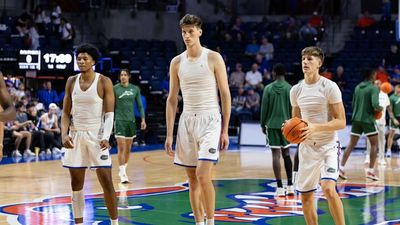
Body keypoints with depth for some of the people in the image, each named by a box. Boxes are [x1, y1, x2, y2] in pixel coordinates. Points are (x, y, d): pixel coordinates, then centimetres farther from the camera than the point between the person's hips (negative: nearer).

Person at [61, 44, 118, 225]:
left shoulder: (104, 82, -5)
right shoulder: (72, 82, 6)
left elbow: (109, 113, -8)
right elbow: (66, 112, 8)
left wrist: (106, 137, -22)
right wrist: (64, 134, -8)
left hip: (96, 135, -4)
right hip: (76, 135, 4)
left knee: (106, 181, -6)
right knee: (76, 183, 5)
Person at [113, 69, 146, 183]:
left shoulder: (135, 89, 6)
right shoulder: (115, 89, -2)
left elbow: (140, 105, 9)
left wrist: (143, 119, 1)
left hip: (131, 120, 4)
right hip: (119, 120, -4)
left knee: (128, 148, 10)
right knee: (121, 147, -11)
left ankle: (123, 170, 25)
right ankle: (123, 174, -12)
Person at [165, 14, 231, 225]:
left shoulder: (213, 58, -3)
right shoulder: (177, 62, 7)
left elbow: (225, 94, -2)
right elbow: (172, 99, 10)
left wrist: (225, 130, -7)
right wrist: (169, 134, 5)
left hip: (209, 120, -4)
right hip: (187, 121, 4)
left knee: (203, 174, -17)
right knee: (192, 179, 7)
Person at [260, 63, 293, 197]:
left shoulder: (268, 88, -3)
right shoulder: (290, 89, -1)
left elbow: (264, 109, -1)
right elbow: (292, 109, 0)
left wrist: (263, 124, 9)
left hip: (272, 125, -2)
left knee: (276, 154, -2)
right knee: (286, 153, 13)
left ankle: (280, 188, -6)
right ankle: (290, 186, 11)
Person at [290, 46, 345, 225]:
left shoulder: (329, 87, -10)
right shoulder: (296, 90, 5)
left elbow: (341, 122, -12)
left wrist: (316, 127, -26)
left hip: (328, 145, -6)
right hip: (307, 147, 6)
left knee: (328, 188, -25)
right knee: (305, 196, 7)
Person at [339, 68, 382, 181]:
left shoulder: (357, 87, 11)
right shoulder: (373, 88, -9)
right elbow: (375, 105, -20)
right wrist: (380, 109, -1)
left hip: (356, 119, 6)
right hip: (368, 120, -6)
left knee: (351, 144, 8)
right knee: (374, 144, 6)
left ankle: (341, 168, 0)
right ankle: (370, 170, 1)